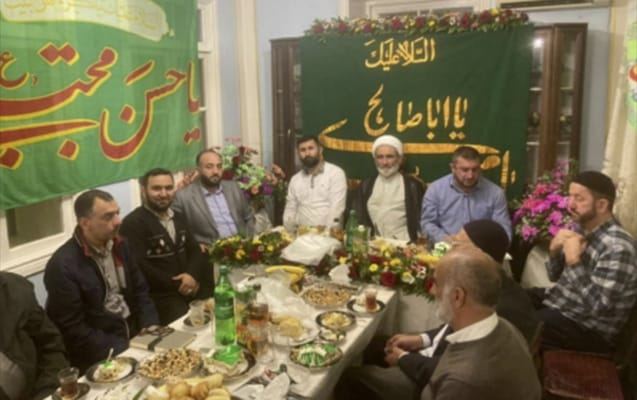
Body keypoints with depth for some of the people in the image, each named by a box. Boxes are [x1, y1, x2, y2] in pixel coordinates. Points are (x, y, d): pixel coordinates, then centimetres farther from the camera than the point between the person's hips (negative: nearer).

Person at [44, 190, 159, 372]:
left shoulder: (119, 245, 4)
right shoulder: (62, 266, -16)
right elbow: (73, 330, -15)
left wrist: (150, 325, -5)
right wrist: (122, 349, -19)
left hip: (135, 335, 6)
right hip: (102, 356, -6)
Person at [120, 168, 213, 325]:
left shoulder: (178, 218, 18)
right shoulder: (132, 224, -8)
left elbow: (195, 251, 11)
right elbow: (139, 268, -16)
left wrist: (192, 274, -10)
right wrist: (177, 285, -14)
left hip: (189, 287, 7)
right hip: (158, 296, -7)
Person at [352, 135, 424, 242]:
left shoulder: (412, 185, 7)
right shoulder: (365, 186, 15)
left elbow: (421, 220, 5)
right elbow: (358, 218, 14)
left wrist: (418, 245, -9)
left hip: (403, 244, -2)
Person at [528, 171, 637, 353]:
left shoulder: (618, 248, -25)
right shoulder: (581, 229, 1)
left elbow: (596, 306, -28)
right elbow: (555, 276, 10)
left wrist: (574, 261, -28)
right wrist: (555, 250, -10)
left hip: (588, 328, -8)